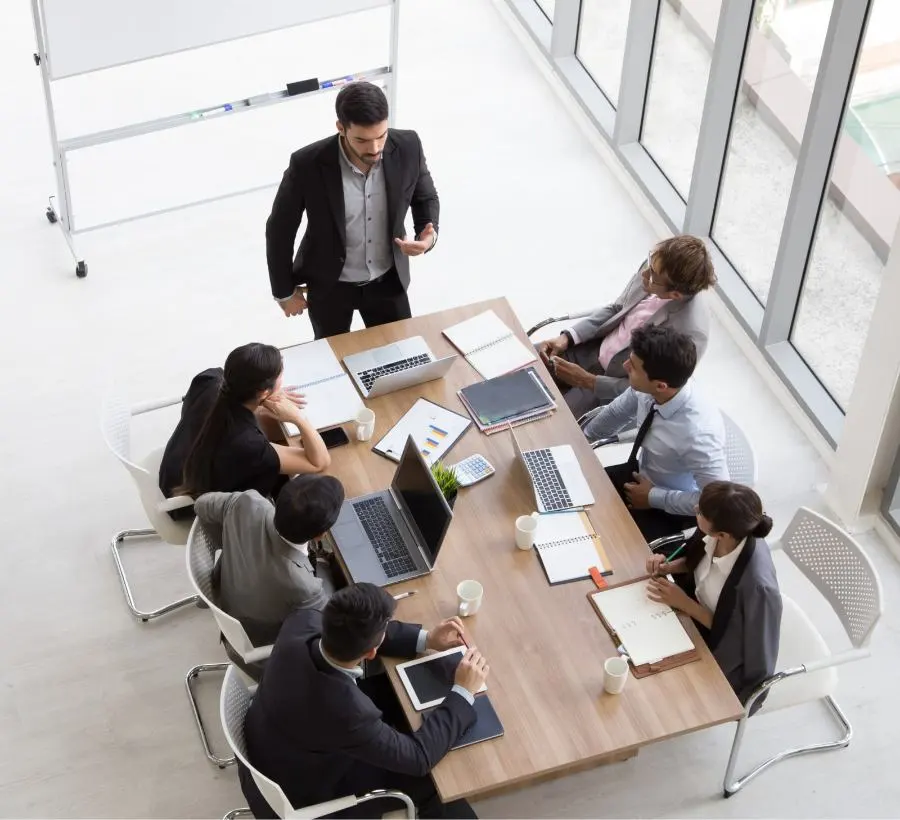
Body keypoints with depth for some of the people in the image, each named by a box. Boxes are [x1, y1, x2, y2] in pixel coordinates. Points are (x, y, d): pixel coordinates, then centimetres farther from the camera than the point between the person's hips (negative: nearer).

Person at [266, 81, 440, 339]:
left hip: (388, 279, 2)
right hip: (329, 284, -2)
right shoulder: (307, 164, -30)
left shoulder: (407, 147, -22)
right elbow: (279, 230, -13)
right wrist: (285, 291, -4)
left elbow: (426, 197, 0)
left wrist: (428, 235, -21)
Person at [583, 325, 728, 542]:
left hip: (671, 509, -6)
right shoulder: (645, 389, -21)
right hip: (643, 473, 6)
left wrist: (653, 498, -22)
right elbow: (617, 412, 3)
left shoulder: (697, 433, -40)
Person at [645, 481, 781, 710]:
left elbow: (728, 632, -23)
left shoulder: (758, 586, -40)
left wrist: (683, 603, -23)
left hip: (722, 660, -6)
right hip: (697, 622, 6)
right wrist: (668, 567, -14)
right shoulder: (715, 538, -21)